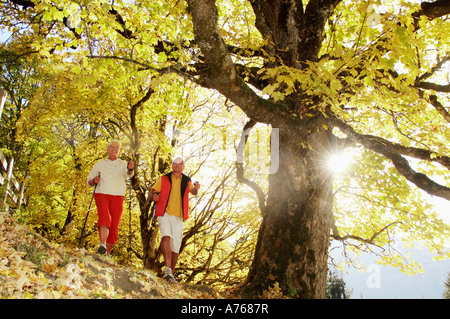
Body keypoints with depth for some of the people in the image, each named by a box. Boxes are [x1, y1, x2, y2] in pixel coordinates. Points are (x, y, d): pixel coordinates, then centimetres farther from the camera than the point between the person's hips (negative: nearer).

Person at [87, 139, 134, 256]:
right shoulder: (99, 164, 20)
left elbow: (128, 174, -7)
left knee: (114, 226, -2)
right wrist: (94, 181, -4)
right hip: (101, 194, -1)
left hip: (117, 197, 1)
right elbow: (89, 182, 21)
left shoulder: (123, 164, 16)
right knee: (104, 217, -26)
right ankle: (102, 245, -39)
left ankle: (108, 252, 7)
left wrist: (130, 169, -32)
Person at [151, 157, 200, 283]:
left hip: (178, 217, 2)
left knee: (176, 246, 0)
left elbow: (193, 192, 24)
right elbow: (154, 191, 11)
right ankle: (167, 268, -37)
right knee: (166, 236, -28)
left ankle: (170, 273, 13)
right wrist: (154, 196, -13)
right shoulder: (164, 179, 12)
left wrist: (196, 188, 0)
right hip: (164, 213, -2)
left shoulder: (186, 181, 16)